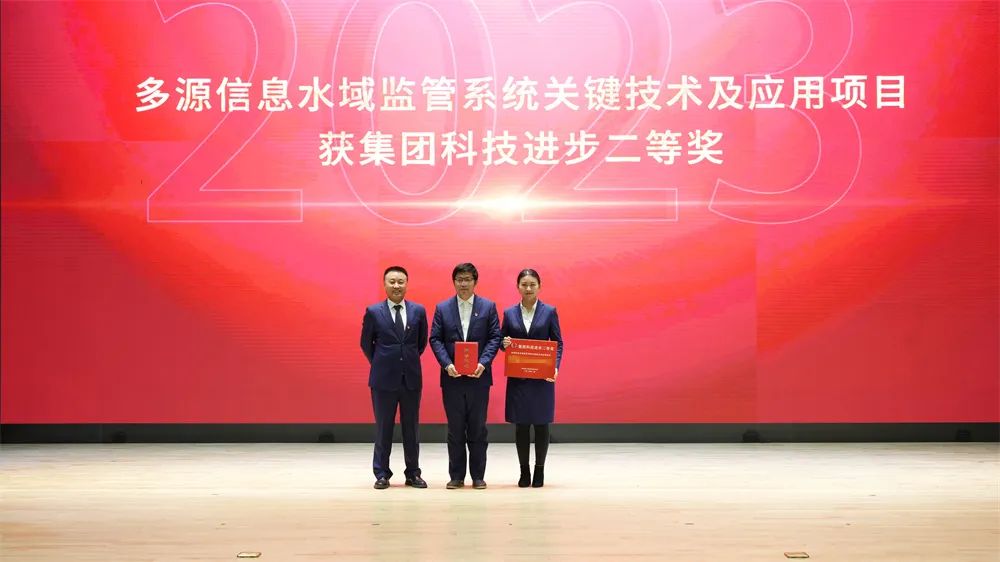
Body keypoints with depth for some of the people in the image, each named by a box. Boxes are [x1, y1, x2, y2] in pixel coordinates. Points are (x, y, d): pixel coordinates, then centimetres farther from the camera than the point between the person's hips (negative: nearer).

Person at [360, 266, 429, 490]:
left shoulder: (418, 311, 3)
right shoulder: (373, 312, -2)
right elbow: (366, 343, 8)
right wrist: (380, 364, 11)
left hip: (411, 378, 2)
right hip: (384, 379, -2)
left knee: (411, 428, 8)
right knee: (383, 428, 4)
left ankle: (413, 473, 16)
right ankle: (382, 474, 11)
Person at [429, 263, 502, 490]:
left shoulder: (488, 307, 4)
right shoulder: (442, 308, 5)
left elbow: (494, 337, 0)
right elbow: (435, 339, 2)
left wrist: (483, 363, -14)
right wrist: (447, 364, -13)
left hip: (479, 376, 0)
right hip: (452, 377, 1)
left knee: (478, 428, 4)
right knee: (455, 429, 5)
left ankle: (478, 475, 12)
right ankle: (456, 476, 12)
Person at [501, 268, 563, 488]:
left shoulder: (549, 312, 2)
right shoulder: (509, 313, 6)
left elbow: (558, 343, 2)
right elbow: (502, 341, 12)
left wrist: (555, 367, -12)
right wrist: (504, 343, -12)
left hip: (542, 377, -1)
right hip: (518, 377, 1)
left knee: (541, 424, 3)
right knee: (521, 426, 3)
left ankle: (539, 470, 14)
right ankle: (524, 471, 13)